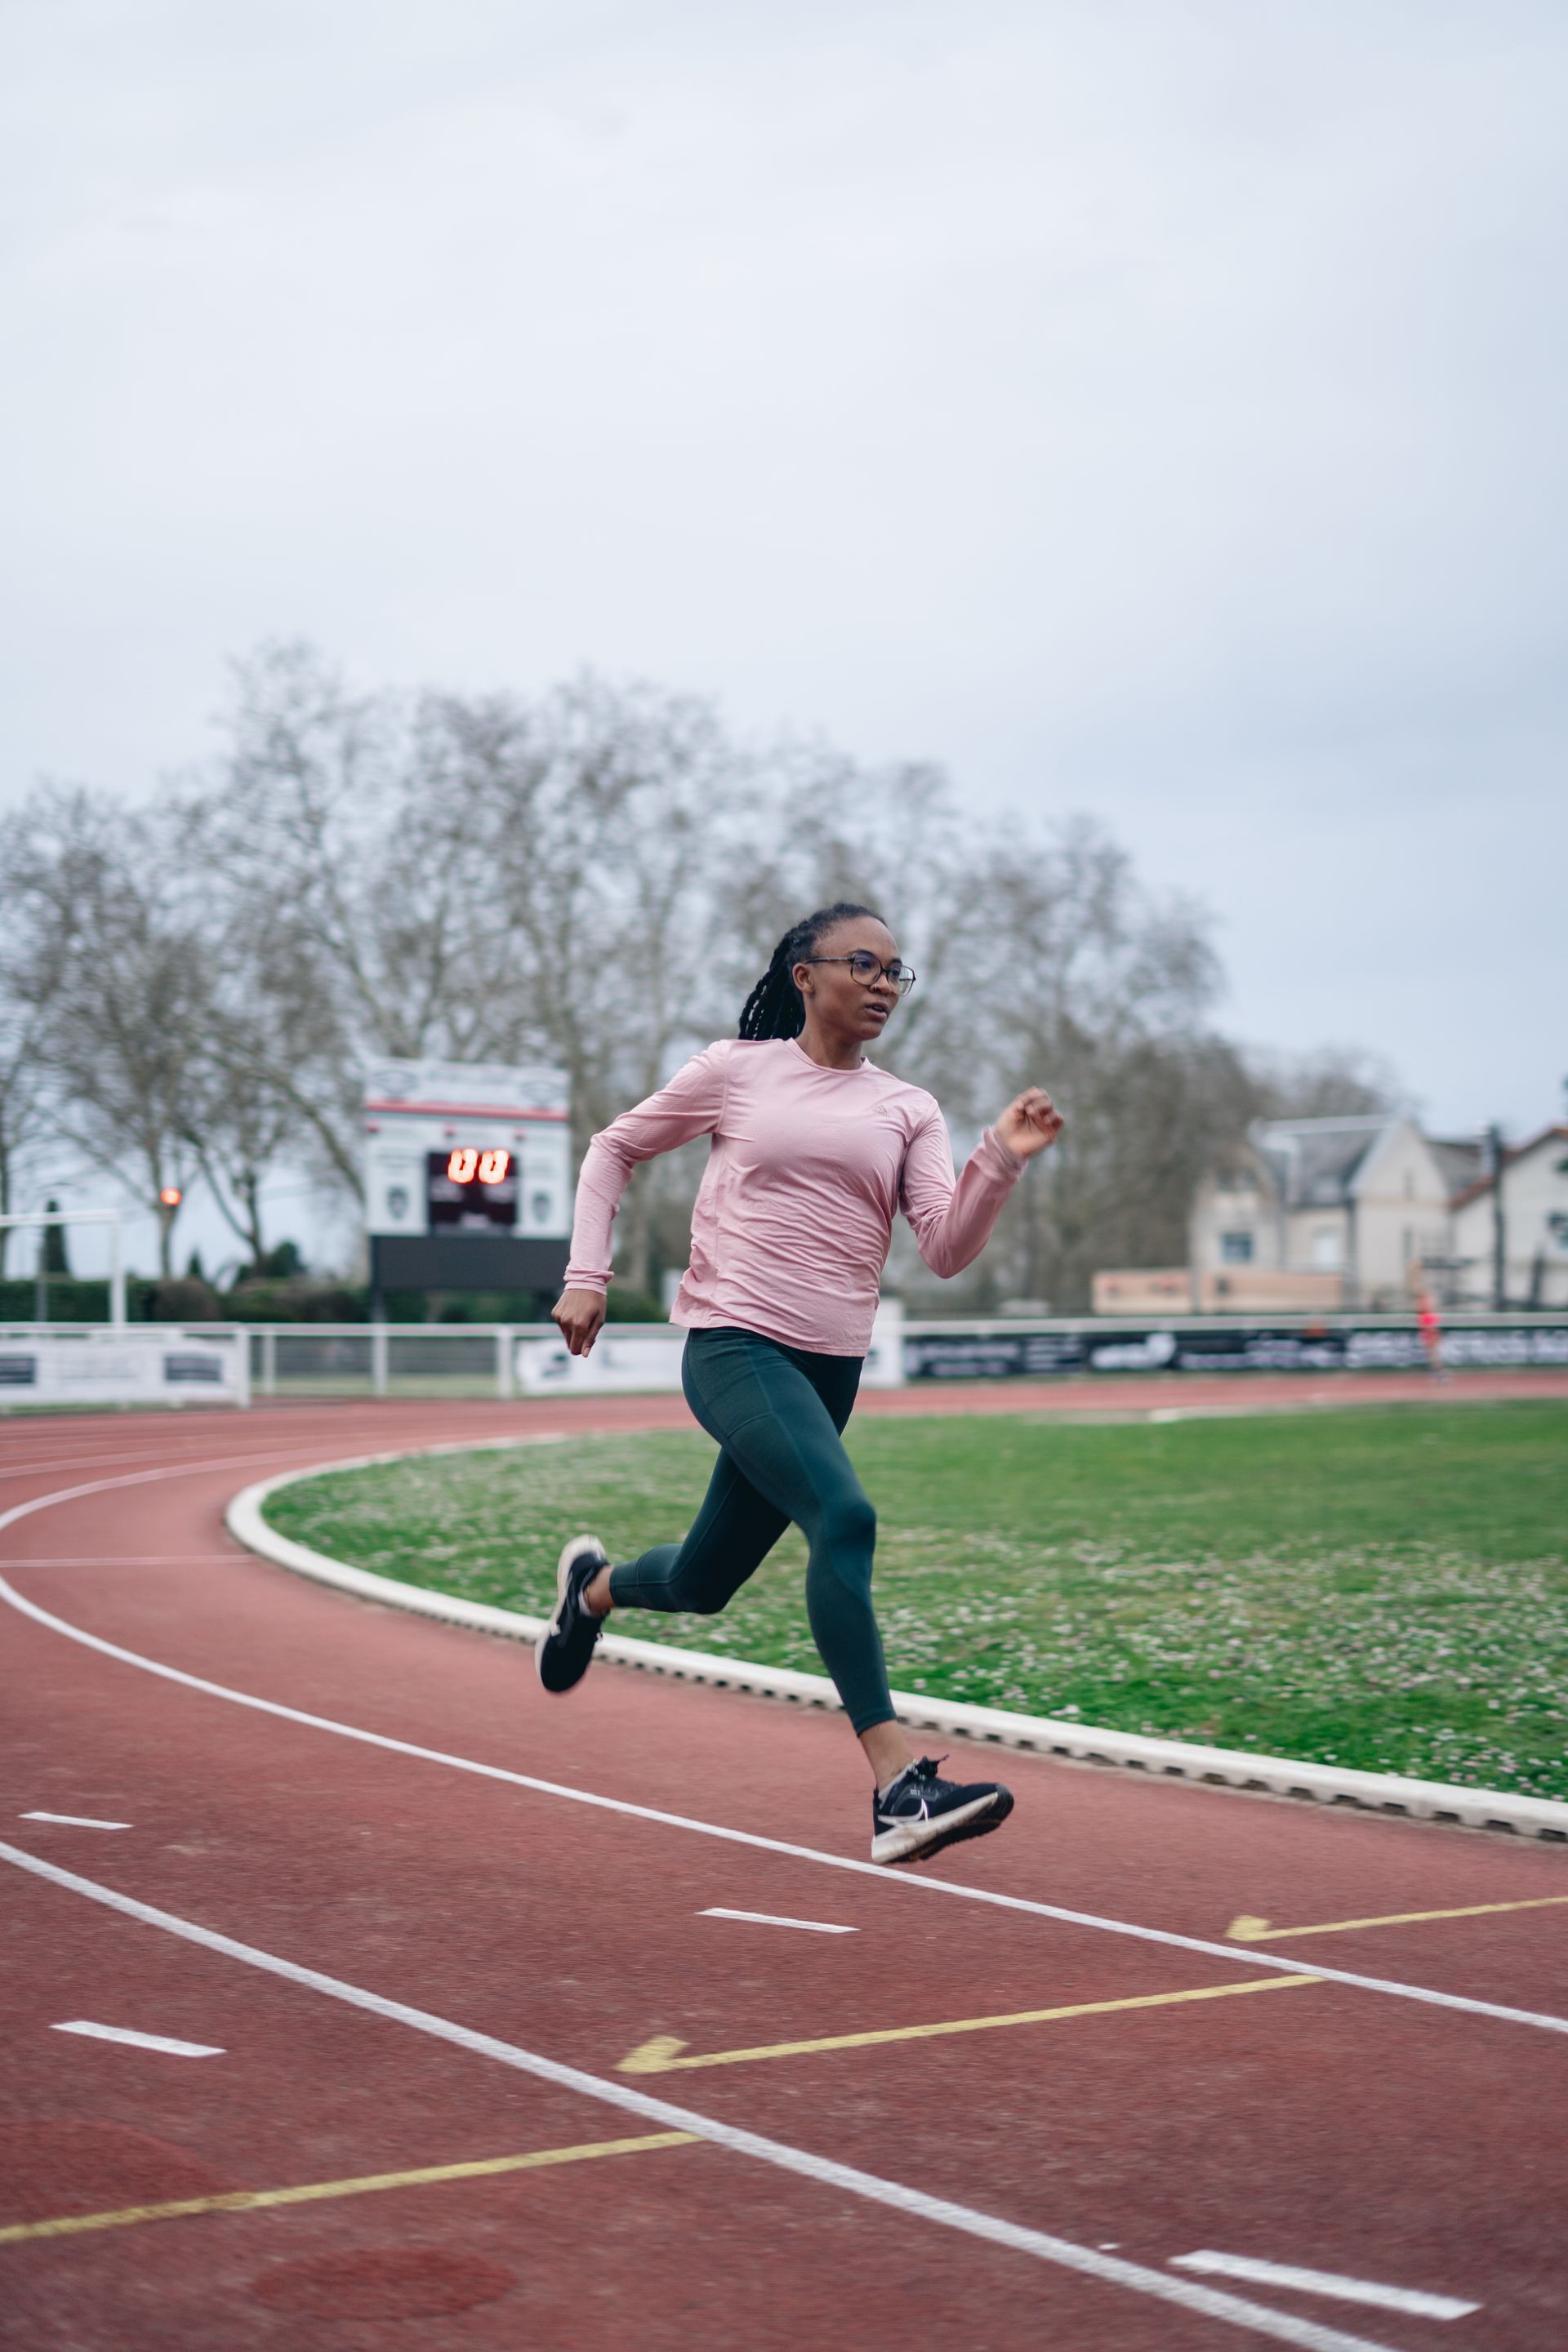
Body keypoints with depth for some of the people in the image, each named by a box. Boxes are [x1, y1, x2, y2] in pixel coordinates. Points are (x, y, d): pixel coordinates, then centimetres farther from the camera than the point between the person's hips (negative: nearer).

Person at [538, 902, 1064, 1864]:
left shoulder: (908, 1110, 10)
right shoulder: (737, 1071, 3)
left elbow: (948, 1249, -2)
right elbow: (615, 1150, 14)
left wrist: (1002, 1162, -17)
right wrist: (587, 1276, 5)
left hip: (830, 1369, 5)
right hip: (734, 1344, -5)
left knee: (703, 1583, 15)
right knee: (844, 1515, -28)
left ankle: (594, 1589, 51)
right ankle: (899, 1787, -32)